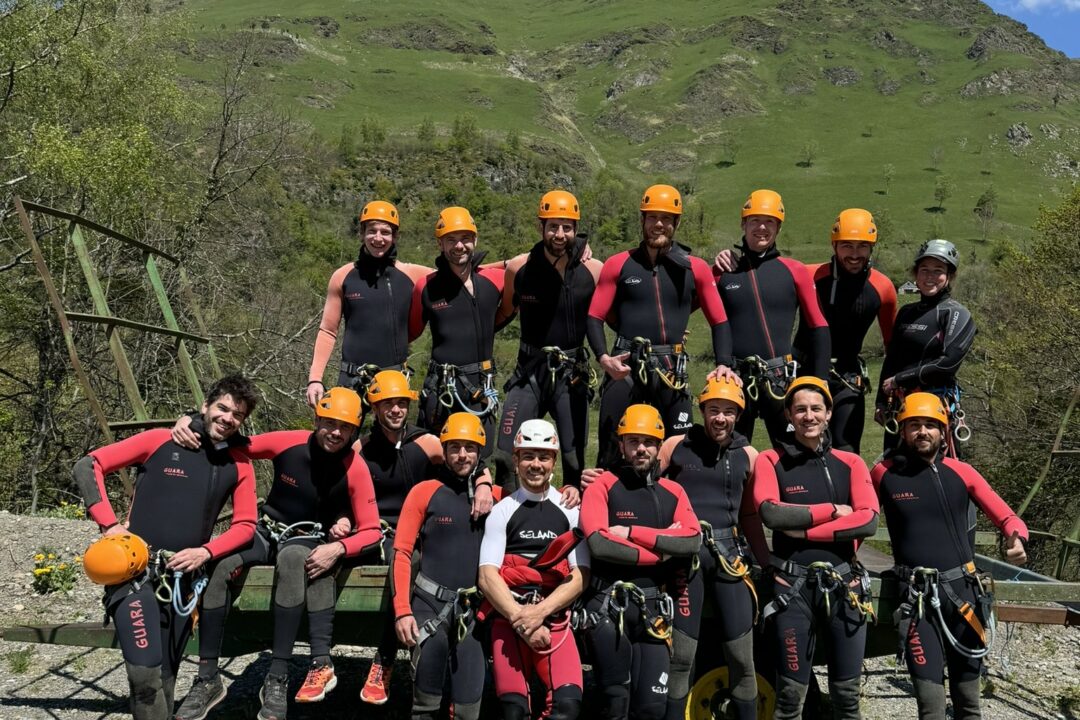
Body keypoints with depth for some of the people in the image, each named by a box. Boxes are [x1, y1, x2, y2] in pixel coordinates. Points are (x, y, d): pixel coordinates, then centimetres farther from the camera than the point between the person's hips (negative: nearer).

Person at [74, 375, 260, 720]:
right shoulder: (161, 441, -4)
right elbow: (87, 466, -3)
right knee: (145, 673, -18)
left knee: (165, 677, 13)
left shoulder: (239, 465, 6)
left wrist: (206, 551, -8)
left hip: (183, 578, 4)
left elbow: (245, 524, 9)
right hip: (135, 570, -4)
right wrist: (109, 524, -11)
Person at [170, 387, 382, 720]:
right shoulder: (289, 442, -12)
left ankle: (277, 680, -35)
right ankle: (207, 679, -15)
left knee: (292, 559, -39)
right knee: (219, 566, -28)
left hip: (310, 539, -2)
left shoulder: (355, 469, -16)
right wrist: (192, 424, -18)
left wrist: (338, 548, -31)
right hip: (267, 529, 3)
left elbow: (371, 530, -13)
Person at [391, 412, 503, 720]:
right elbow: (402, 552, -1)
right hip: (430, 603, -2)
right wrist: (402, 611, -9)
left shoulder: (495, 495, 7)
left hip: (474, 609, 2)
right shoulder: (425, 492, 1)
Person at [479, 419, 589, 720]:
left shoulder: (571, 512, 10)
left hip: (555, 620, 0)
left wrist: (539, 612, -12)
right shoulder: (502, 511, 8)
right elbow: (488, 577, -1)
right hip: (509, 620, 0)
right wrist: (521, 619, -13)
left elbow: (579, 578, 3)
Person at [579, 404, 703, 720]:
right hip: (608, 607, -4)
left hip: (654, 609, 4)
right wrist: (661, 549, -11)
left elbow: (693, 541, -7)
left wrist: (632, 532, -13)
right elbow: (600, 545, -18)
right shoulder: (603, 486, -3)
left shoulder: (673, 491, 10)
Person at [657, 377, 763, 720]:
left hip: (729, 554, 2)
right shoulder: (677, 446, 5)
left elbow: (751, 515, 16)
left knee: (742, 657, 4)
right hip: (685, 553, -2)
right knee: (681, 656, 0)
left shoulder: (748, 455, 11)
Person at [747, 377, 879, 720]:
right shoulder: (771, 461, 1)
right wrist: (833, 510, -10)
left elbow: (868, 520, -7)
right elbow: (770, 512, -16)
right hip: (794, 586, -2)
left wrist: (805, 531, -13)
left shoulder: (850, 463, 7)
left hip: (844, 585, 2)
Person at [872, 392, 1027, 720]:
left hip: (963, 590, 2)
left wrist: (1017, 540, -17)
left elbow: (1007, 518, 4)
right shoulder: (884, 474, -1)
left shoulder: (961, 472, 3)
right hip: (916, 596, -2)